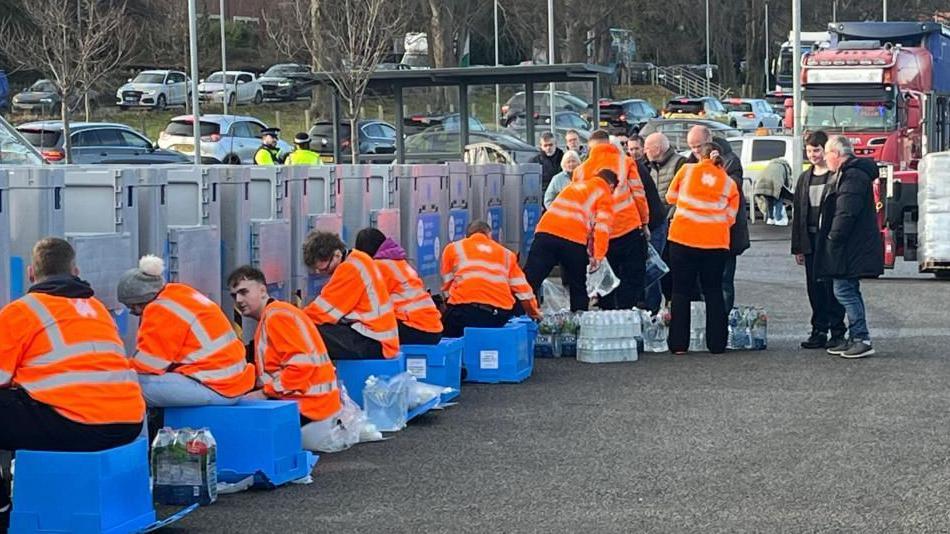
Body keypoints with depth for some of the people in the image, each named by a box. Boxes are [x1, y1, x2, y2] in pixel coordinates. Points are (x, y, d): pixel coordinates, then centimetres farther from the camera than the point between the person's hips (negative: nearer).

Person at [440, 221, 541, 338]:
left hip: (465, 308, -3)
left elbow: (447, 285, 19)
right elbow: (523, 289, 23)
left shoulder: (453, 248, 19)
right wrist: (533, 312, 37)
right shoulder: (506, 253, 25)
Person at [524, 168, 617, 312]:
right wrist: (598, 256, -6)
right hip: (573, 240, -3)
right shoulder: (605, 196, 13)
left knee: (529, 280, -3)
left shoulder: (575, 184, 31)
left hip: (546, 231, 4)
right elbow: (602, 227, -2)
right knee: (578, 286, 15)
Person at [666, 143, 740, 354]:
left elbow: (670, 197, 14)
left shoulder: (687, 170, 4)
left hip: (683, 238, -1)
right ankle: (717, 343, 9)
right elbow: (730, 217, 6)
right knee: (713, 291, 10)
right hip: (716, 242, 1)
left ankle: (679, 344, 3)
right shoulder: (729, 183, 8)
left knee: (681, 291, 5)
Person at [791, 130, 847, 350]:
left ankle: (837, 332, 1)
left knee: (832, 286, -4)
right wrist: (798, 247, 11)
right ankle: (819, 331, 12)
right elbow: (798, 213, 16)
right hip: (811, 240, 6)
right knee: (814, 287, 6)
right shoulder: (805, 178, 16)